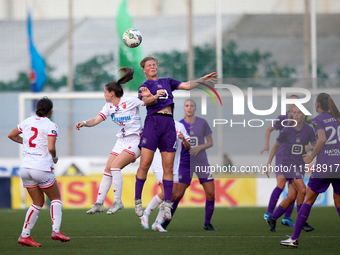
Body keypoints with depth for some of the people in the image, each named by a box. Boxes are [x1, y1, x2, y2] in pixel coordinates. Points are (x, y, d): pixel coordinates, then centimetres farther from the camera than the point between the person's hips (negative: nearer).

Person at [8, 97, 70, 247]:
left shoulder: (28, 121, 9)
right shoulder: (51, 126, -7)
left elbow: (11, 135, 22)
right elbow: (51, 148, -16)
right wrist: (54, 157, 4)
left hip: (25, 167, 5)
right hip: (42, 168, -5)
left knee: (38, 202, 15)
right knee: (56, 198, 12)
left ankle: (24, 236, 6)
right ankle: (56, 230, -4)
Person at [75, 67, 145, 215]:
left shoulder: (130, 101, -13)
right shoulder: (109, 106, 7)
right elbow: (96, 120, 0)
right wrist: (84, 123, -19)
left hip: (135, 140, -8)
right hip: (122, 140, 8)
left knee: (115, 166, -21)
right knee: (107, 170, 3)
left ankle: (118, 202, -12)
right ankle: (99, 204, 10)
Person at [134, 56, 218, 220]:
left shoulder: (167, 82, 24)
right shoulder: (144, 86, 10)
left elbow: (187, 86, 19)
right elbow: (146, 101, -11)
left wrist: (202, 80, 7)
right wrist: (155, 97, -32)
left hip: (169, 124, 4)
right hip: (153, 122, -4)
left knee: (168, 167, -1)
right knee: (144, 165, -10)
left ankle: (167, 205, 0)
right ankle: (137, 201, 1)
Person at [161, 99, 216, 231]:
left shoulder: (202, 123, 0)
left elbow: (210, 142, 3)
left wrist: (199, 147, -14)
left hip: (201, 163, 1)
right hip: (185, 164, -1)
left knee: (211, 193, -6)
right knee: (178, 194, -9)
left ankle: (207, 224, 10)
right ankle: (166, 221, 8)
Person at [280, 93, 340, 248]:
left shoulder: (317, 120, -4)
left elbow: (322, 139, -20)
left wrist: (311, 157, -10)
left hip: (323, 165, -5)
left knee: (308, 201, 4)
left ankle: (294, 238, 5)